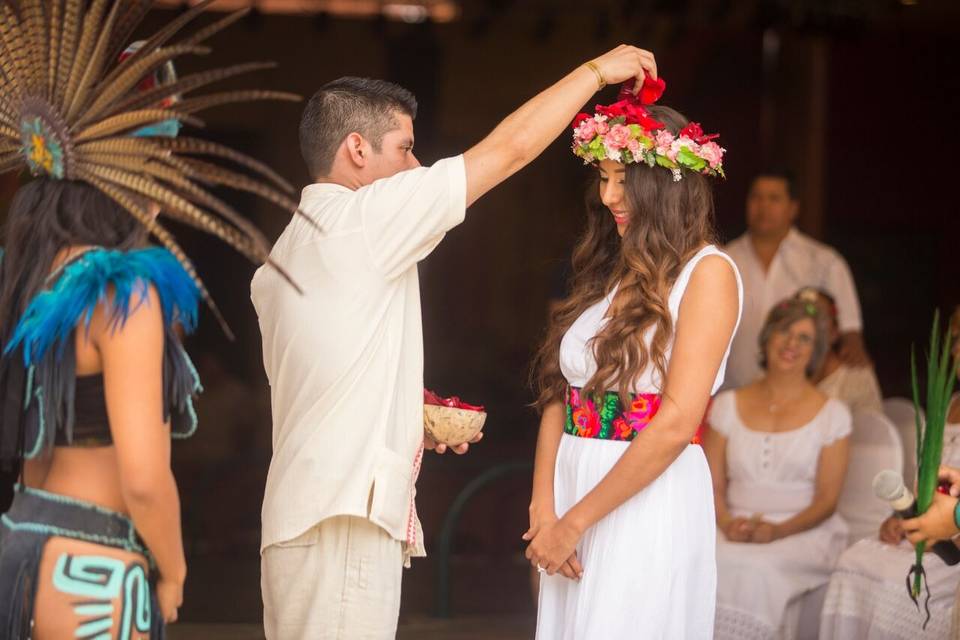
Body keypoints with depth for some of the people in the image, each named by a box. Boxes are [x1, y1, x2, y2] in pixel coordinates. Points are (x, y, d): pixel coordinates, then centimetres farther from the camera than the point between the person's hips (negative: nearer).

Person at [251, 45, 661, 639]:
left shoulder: (290, 251, 18)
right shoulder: (363, 218, -9)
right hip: (342, 525, -10)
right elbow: (511, 146, -7)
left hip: (302, 518, 10)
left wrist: (412, 427, 21)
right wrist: (597, 70, 4)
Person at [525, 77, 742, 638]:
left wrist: (575, 522, -13)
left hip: (648, 502, -6)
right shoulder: (608, 273, 14)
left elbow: (676, 424, -16)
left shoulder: (708, 272, -7)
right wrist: (543, 508, -8)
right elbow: (557, 396, 7)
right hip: (572, 484, 6)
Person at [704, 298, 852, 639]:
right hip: (736, 530, 2)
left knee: (757, 567, -35)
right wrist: (728, 523, -12)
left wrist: (778, 530, -15)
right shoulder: (727, 406, 13)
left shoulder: (831, 413, 7)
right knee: (718, 565, -34)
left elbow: (826, 500, 2)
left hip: (803, 532, -2)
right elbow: (713, 486, 10)